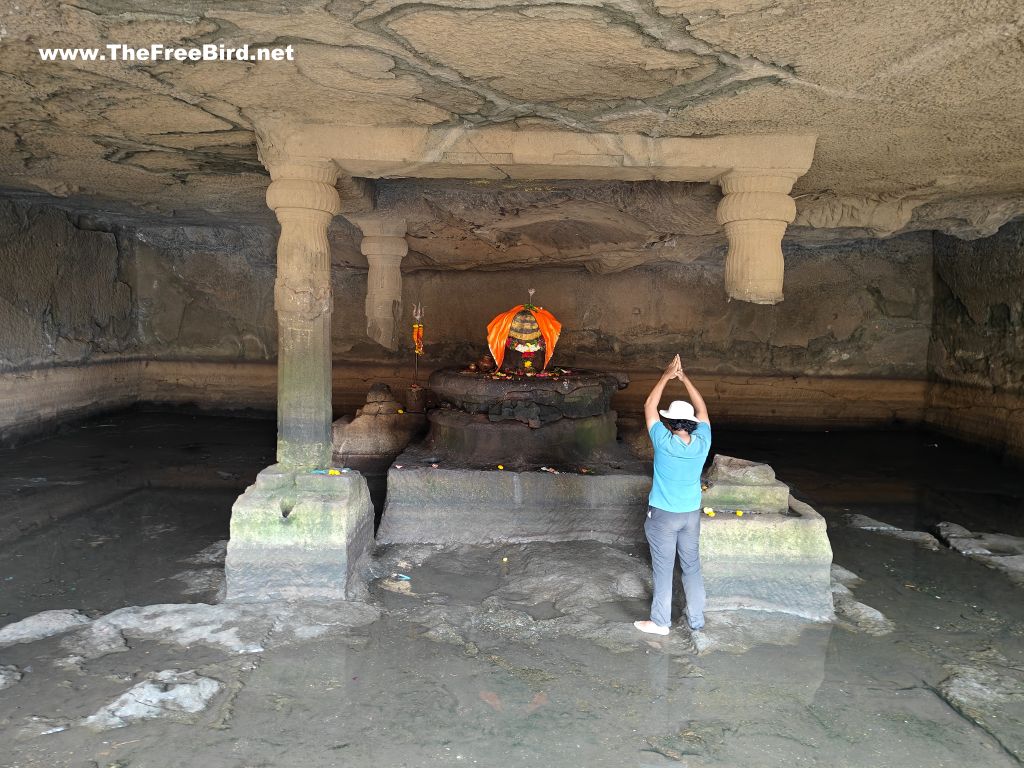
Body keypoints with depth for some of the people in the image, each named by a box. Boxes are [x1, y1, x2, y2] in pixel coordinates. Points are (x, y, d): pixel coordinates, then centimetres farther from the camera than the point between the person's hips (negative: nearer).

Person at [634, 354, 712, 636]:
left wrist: (666, 377, 0)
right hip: (691, 515, 4)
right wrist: (684, 378, 7)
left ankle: (660, 622, 18)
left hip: (663, 516, -4)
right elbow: (702, 410, 6)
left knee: (663, 569, 6)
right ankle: (696, 619, 26)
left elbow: (649, 407, -7)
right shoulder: (702, 443, -10)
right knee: (692, 566, 16)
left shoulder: (664, 442, -19)